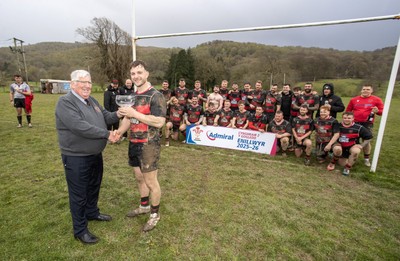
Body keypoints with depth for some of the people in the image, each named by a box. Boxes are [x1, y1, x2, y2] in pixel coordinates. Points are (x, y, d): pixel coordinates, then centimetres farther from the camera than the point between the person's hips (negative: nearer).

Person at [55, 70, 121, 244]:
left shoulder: (92, 100, 8)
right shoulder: (65, 102, -19)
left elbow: (105, 116, 12)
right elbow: (80, 127, -31)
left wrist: (117, 115, -8)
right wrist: (107, 134, -26)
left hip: (95, 154, 8)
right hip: (76, 158, -8)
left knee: (94, 187, 24)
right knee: (79, 194, 7)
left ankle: (92, 213, 47)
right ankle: (80, 230, 25)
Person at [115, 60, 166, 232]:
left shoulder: (156, 96, -14)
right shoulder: (132, 96, 12)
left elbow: (159, 122, -23)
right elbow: (128, 119, 16)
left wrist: (134, 113, -24)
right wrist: (119, 131, -3)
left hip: (148, 145, -8)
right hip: (133, 143, 8)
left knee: (151, 181, 4)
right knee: (139, 178, 20)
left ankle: (154, 214, 24)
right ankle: (144, 206, 41)